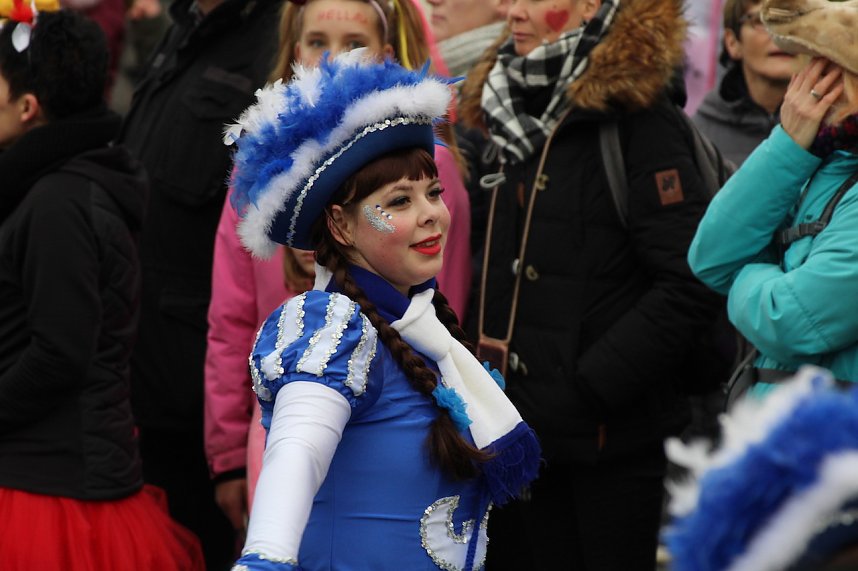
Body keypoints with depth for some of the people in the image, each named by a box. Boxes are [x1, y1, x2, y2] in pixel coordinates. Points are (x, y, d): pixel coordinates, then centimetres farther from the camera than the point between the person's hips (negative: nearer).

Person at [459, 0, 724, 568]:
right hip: (523, 433, 7)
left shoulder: (637, 118, -10)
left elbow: (692, 282, -18)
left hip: (610, 437, -7)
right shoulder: (512, 113, 13)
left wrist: (594, 384, -18)